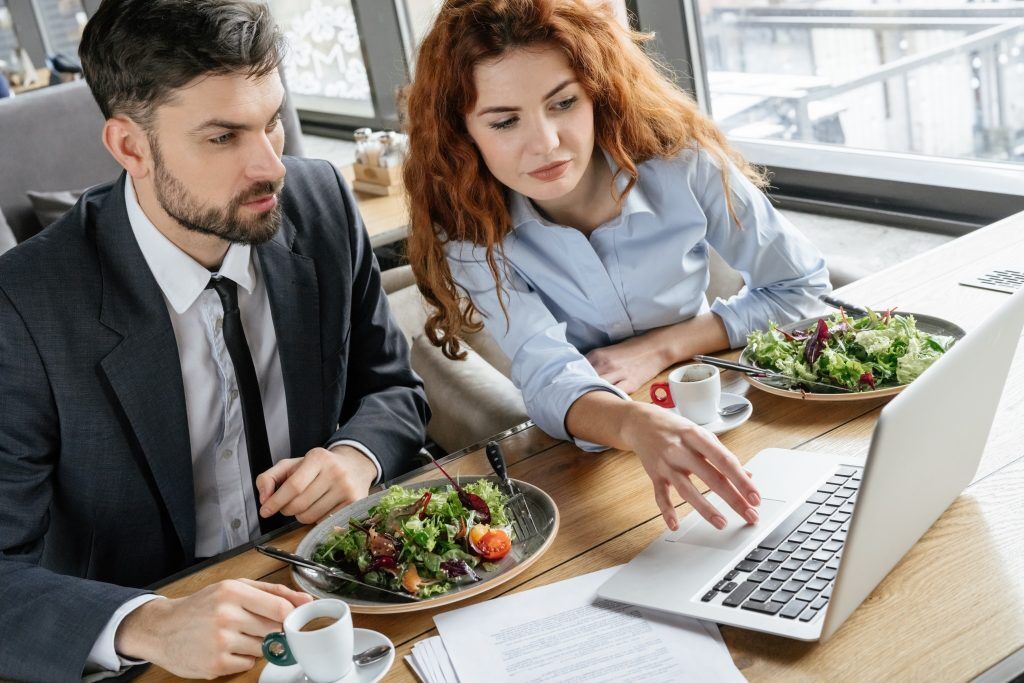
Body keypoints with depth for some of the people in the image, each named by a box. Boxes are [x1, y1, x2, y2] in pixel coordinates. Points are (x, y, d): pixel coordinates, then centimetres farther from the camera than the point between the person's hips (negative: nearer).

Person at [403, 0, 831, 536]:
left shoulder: (680, 165, -15)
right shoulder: (469, 231, -15)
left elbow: (801, 287, -3)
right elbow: (550, 380, -29)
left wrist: (659, 349, -14)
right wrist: (637, 426, -51)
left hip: (713, 420, 1)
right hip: (581, 463, -1)